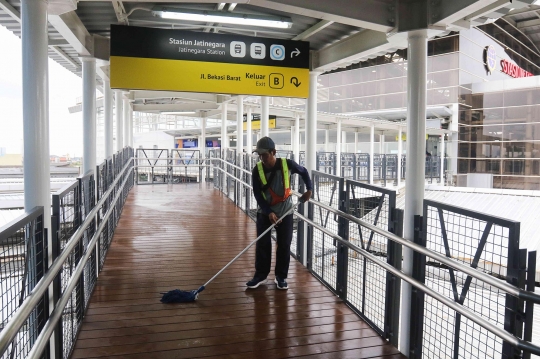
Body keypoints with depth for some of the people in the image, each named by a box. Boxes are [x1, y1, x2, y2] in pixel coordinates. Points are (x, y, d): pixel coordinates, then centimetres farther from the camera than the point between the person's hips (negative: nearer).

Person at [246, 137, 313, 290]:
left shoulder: (287, 164, -14)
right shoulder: (257, 170, -12)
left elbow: (303, 171, 5)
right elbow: (257, 194, -11)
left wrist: (309, 189, -5)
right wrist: (268, 212, -21)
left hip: (285, 212, 0)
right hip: (265, 212, 1)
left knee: (284, 245, 5)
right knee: (262, 244, 3)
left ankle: (281, 277, 19)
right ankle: (260, 275, 18)